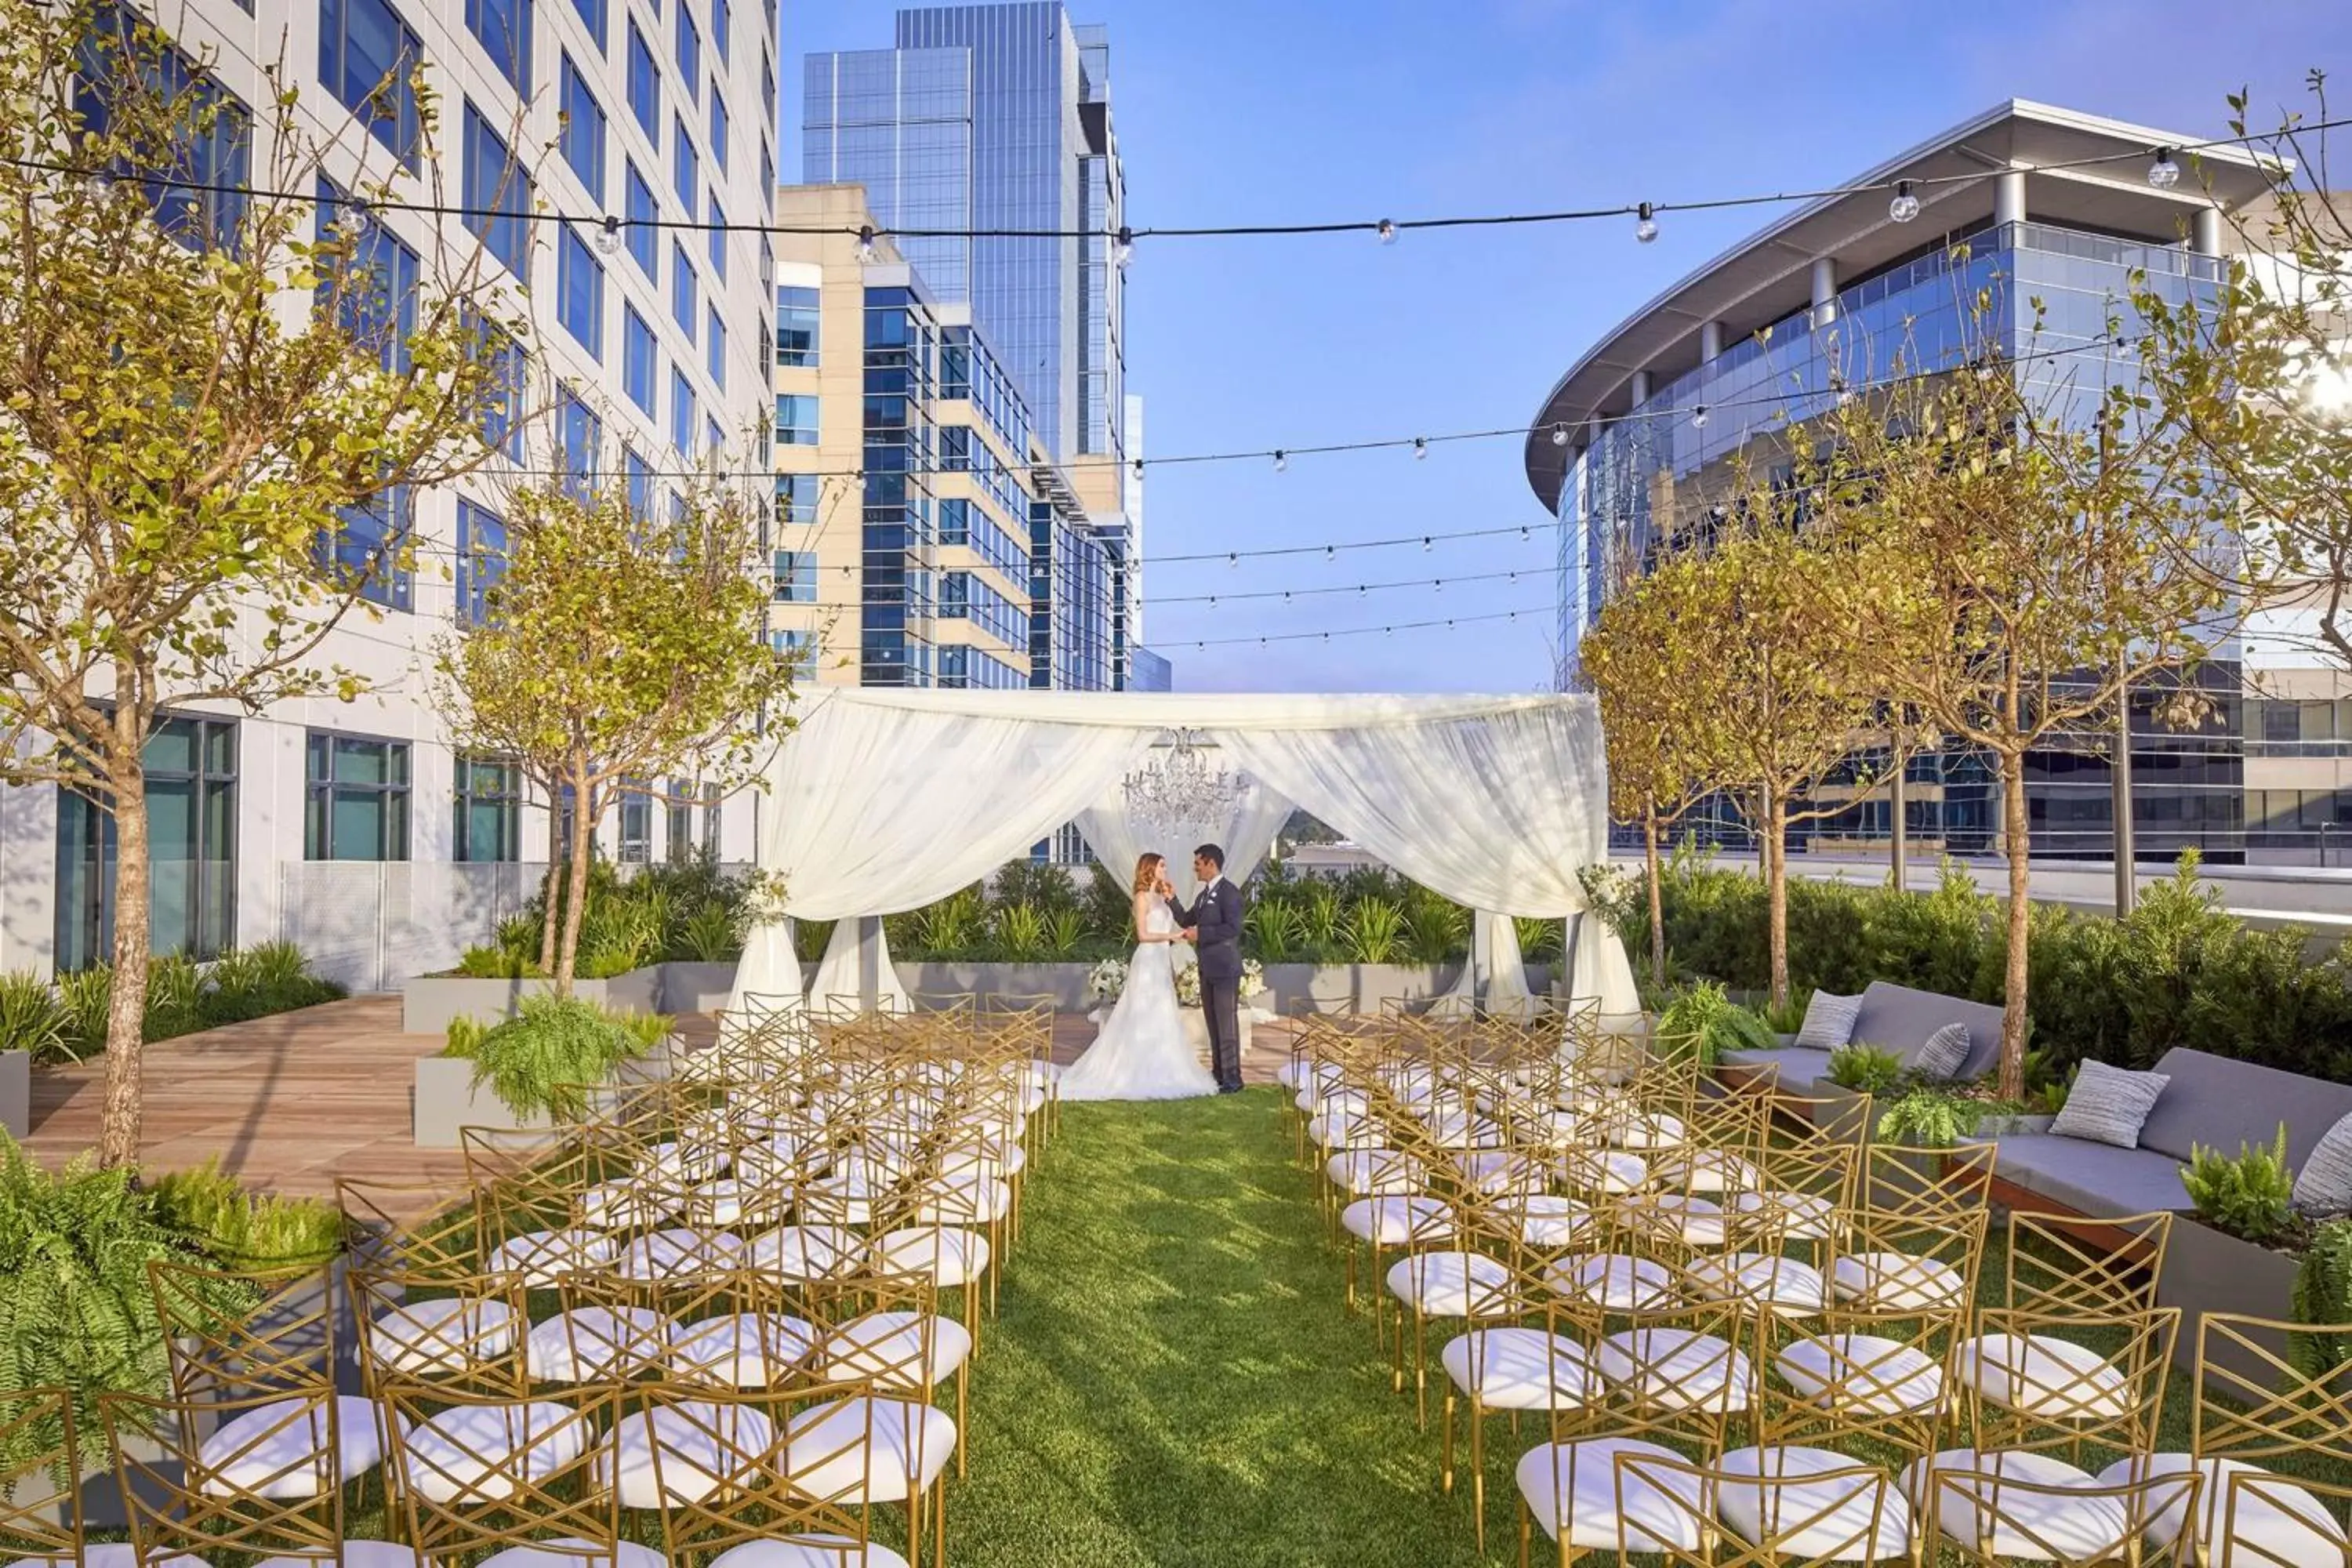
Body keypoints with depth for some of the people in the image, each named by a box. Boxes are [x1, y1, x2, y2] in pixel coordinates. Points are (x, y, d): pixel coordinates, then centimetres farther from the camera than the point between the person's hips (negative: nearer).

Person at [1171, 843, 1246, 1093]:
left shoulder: (1229, 892, -13)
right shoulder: (1204, 894, 15)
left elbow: (1233, 927, -22)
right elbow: (1187, 921, 19)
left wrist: (1200, 934, -19)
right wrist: (1172, 900, 8)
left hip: (1225, 968, -9)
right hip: (1207, 969, 9)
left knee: (1227, 1022, -4)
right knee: (1213, 1023, 13)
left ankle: (1232, 1077, 2)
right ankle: (1219, 1073, 22)